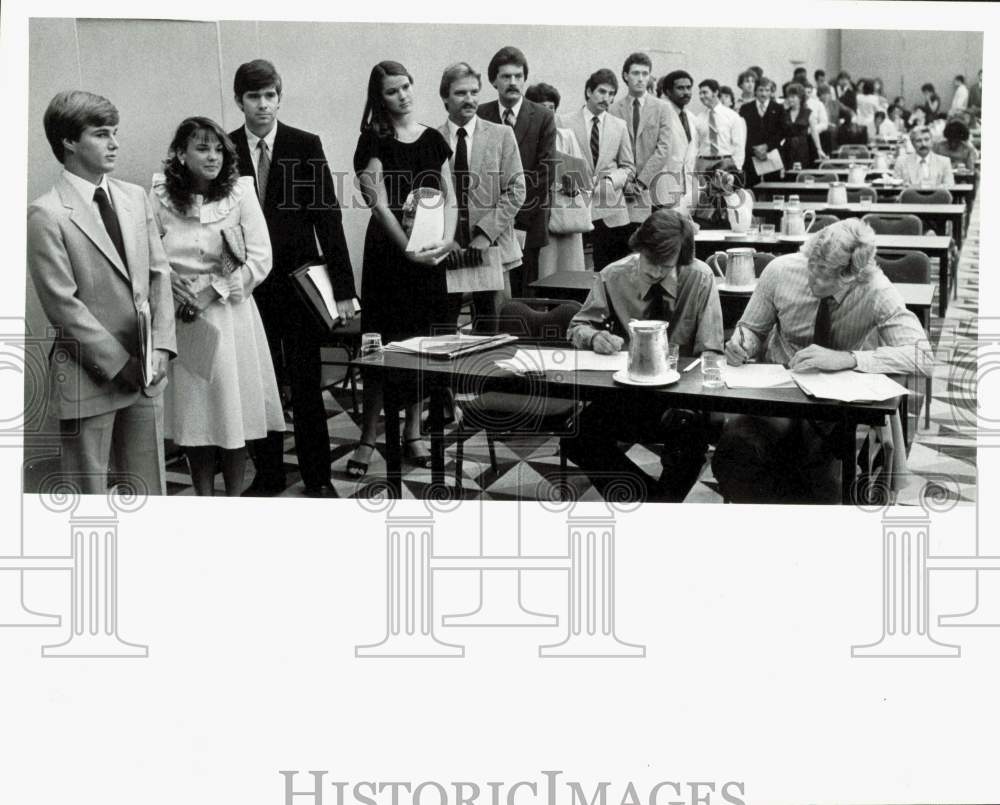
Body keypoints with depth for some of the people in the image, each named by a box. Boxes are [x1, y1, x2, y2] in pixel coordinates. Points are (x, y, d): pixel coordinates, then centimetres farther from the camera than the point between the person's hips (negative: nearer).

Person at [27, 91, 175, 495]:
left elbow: (159, 274, 8)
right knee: (89, 491, 7)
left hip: (146, 372, 5)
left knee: (149, 485, 14)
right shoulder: (46, 214, -11)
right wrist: (120, 364, -13)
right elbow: (62, 305, -14)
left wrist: (161, 346, -4)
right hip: (88, 379, -5)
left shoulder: (135, 197, 8)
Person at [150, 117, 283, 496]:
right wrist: (169, 282, -14)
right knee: (193, 418, 7)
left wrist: (213, 289, -12)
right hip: (180, 319, 1)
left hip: (229, 314, -1)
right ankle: (203, 498, 21)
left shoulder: (240, 193, -4)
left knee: (234, 412, 4)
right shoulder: (159, 197, -2)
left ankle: (234, 499, 18)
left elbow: (260, 259, -6)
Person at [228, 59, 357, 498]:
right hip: (247, 285, 1)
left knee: (306, 384, 4)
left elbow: (328, 217, -2)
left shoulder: (305, 145, -1)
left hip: (299, 281, -1)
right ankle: (268, 474, 19)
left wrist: (343, 288, -6)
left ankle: (316, 477, 16)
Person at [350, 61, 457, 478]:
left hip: (428, 252, 4)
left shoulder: (433, 139, 10)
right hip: (388, 251, -4)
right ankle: (368, 438, 4)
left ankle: (413, 433, 18)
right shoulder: (374, 142, -3)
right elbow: (380, 204, -11)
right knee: (383, 344, -4)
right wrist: (410, 249, -20)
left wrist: (446, 239, -9)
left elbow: (449, 197, 8)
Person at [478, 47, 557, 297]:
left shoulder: (543, 118, 3)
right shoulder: (479, 116, 6)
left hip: (529, 228, -1)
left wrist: (521, 223, -9)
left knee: (526, 296, -2)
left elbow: (544, 174, -2)